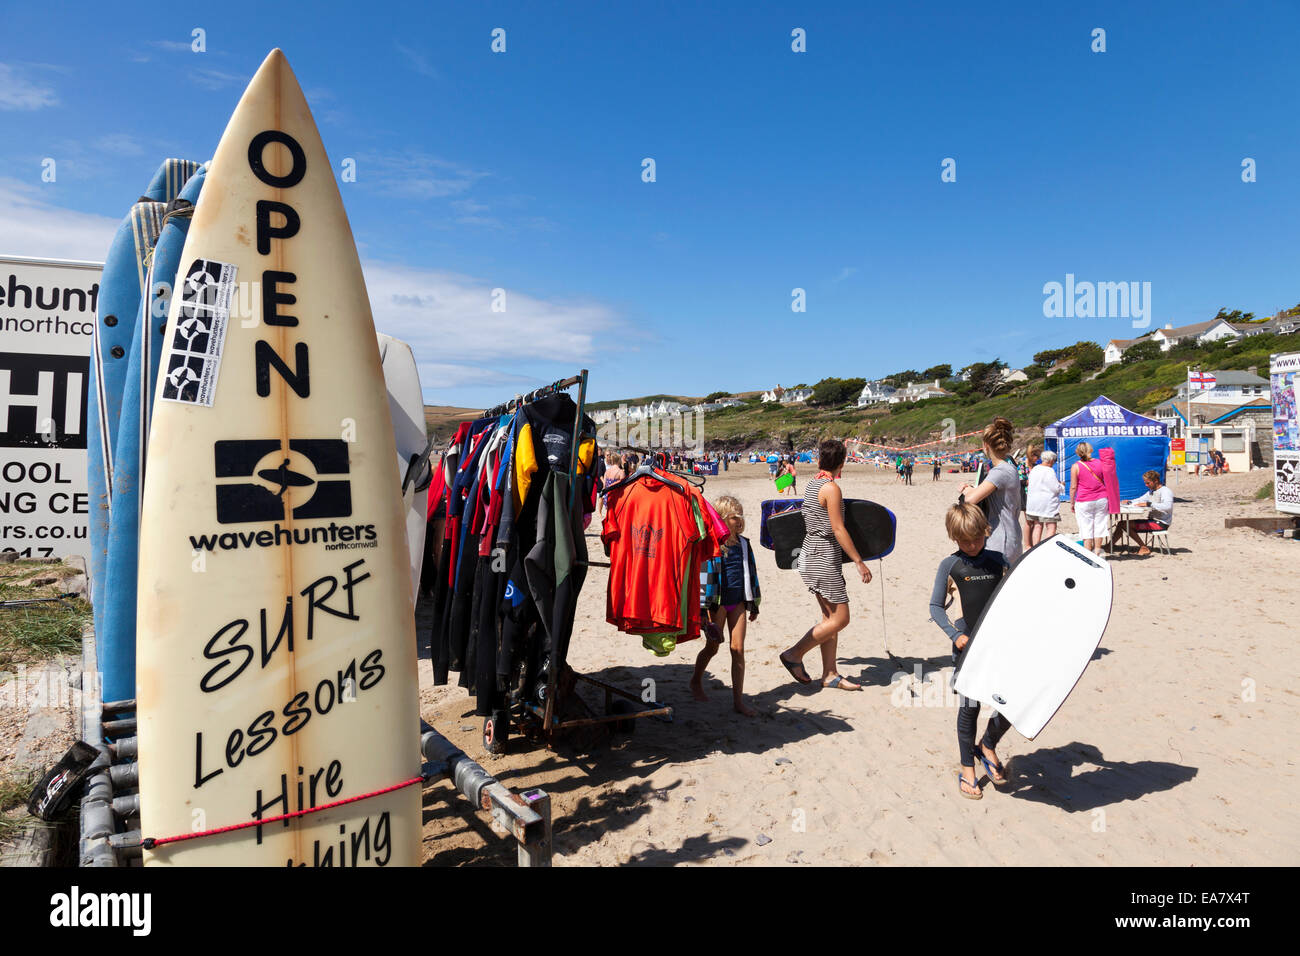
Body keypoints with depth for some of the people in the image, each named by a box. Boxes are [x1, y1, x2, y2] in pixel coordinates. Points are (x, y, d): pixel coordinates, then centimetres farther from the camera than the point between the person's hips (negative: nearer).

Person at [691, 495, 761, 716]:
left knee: (738, 649, 2)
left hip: (738, 601, 4)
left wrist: (754, 604, 17)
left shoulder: (744, 544, 6)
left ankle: (738, 700, 9)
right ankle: (696, 681, 37)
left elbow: (751, 573, 15)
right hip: (717, 603, -4)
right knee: (712, 646, 9)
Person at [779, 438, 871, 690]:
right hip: (824, 560, -9)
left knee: (830, 617, 12)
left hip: (811, 556, 9)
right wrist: (859, 562, -13)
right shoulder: (831, 488, -15)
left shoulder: (810, 486, 10)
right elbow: (838, 530, -18)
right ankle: (794, 654, 4)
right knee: (840, 618, -1)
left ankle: (830, 674, 16)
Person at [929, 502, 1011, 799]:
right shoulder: (950, 565, -2)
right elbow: (935, 607, 0)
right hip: (968, 643, -2)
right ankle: (967, 768, 22)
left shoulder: (997, 560, 5)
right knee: (969, 706, 4)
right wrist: (955, 634, -12)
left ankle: (988, 746, 28)